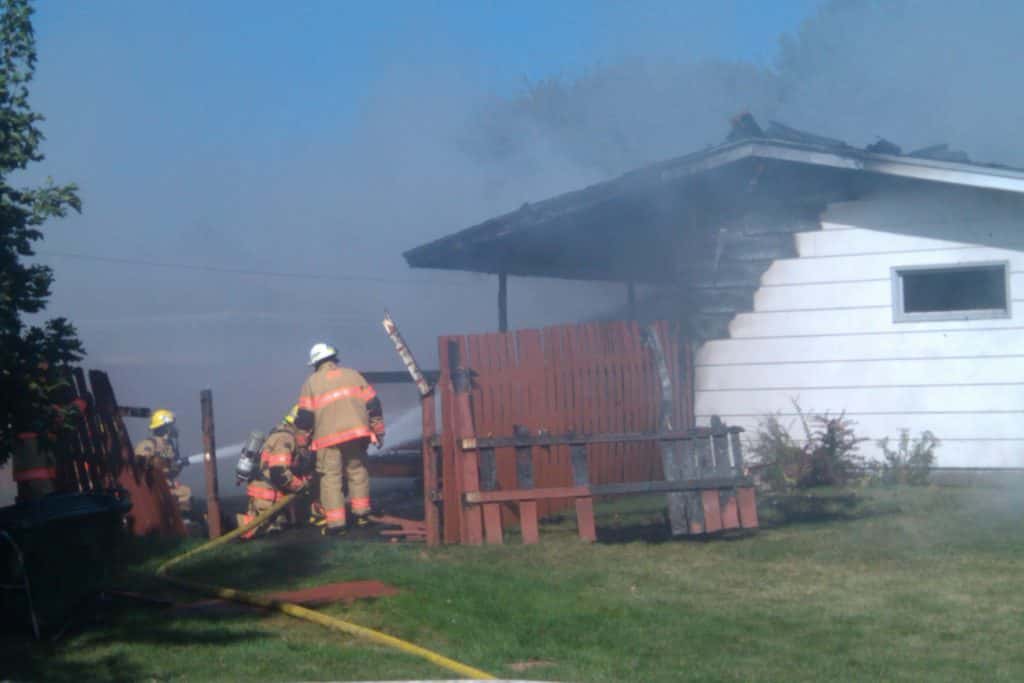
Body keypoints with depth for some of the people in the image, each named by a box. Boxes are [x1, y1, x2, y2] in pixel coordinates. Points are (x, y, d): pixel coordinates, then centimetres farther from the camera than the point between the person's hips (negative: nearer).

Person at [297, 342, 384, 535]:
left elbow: (304, 416, 4)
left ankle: (335, 522, -3)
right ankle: (361, 513, 19)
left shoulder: (311, 383, 7)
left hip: (327, 437, -2)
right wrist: (378, 431, 17)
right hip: (357, 433, 2)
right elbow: (373, 404, 11)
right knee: (357, 472, 17)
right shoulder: (352, 375, 14)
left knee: (330, 478, 2)